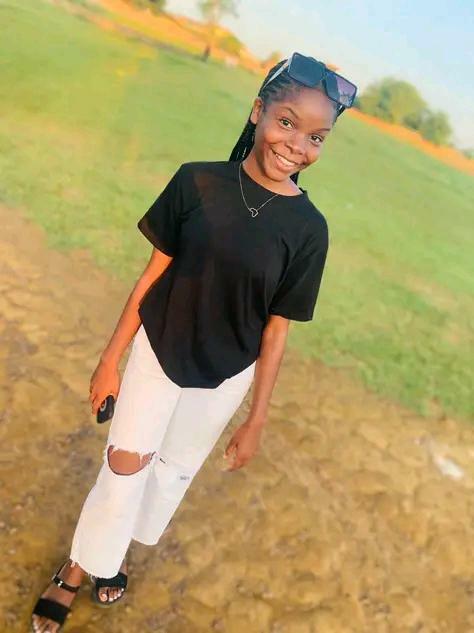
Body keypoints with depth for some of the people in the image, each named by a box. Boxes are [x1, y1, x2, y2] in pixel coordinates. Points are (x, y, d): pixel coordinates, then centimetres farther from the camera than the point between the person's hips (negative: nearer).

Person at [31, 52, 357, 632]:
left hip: (224, 375, 1)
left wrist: (257, 419, -4)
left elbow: (277, 327, -9)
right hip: (158, 348, -1)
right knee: (125, 460, 8)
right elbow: (155, 271, -8)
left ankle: (113, 555, 46)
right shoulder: (197, 181, -16)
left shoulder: (308, 229, -16)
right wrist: (110, 359, -3)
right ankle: (77, 568, 34)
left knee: (176, 467, 18)